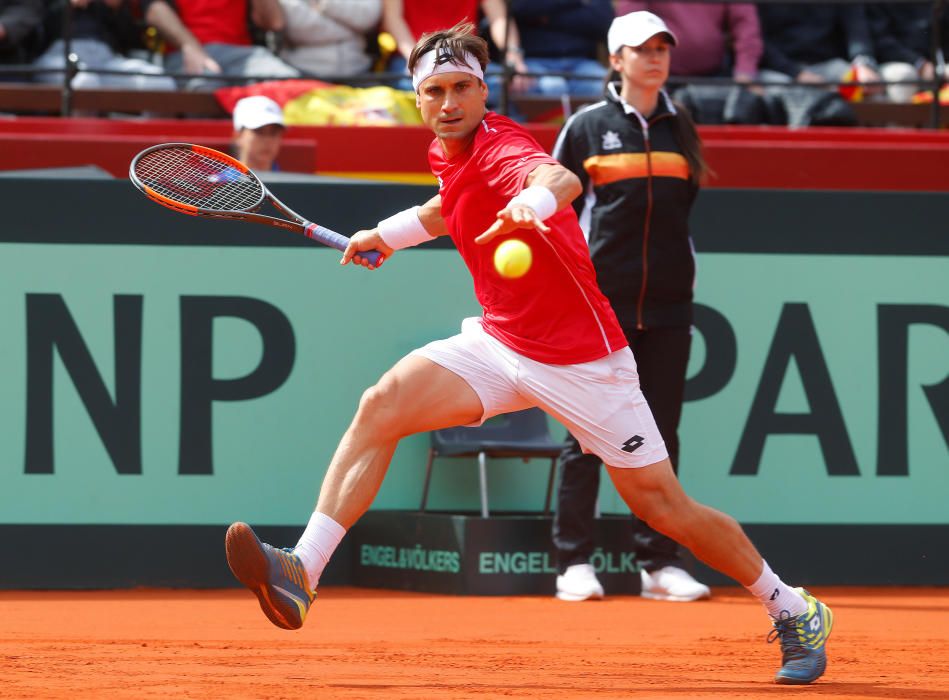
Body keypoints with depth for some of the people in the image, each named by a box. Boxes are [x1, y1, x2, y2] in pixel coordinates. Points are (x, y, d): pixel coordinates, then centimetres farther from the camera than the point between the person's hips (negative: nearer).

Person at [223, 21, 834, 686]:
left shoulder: (502, 149, -21)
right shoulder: (452, 157, 4)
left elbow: (562, 179, -47)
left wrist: (534, 201, -68)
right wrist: (386, 233, 30)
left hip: (581, 360, -7)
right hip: (499, 343, 7)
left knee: (664, 507, -2)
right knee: (381, 406, -16)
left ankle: (795, 611, 18)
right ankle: (301, 576, -21)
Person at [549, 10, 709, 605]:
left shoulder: (680, 128, 13)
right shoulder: (587, 127, 3)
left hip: (667, 306, 3)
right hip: (600, 303, -3)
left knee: (661, 436, 4)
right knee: (586, 437, -2)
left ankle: (661, 563, 7)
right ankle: (574, 562, 1)